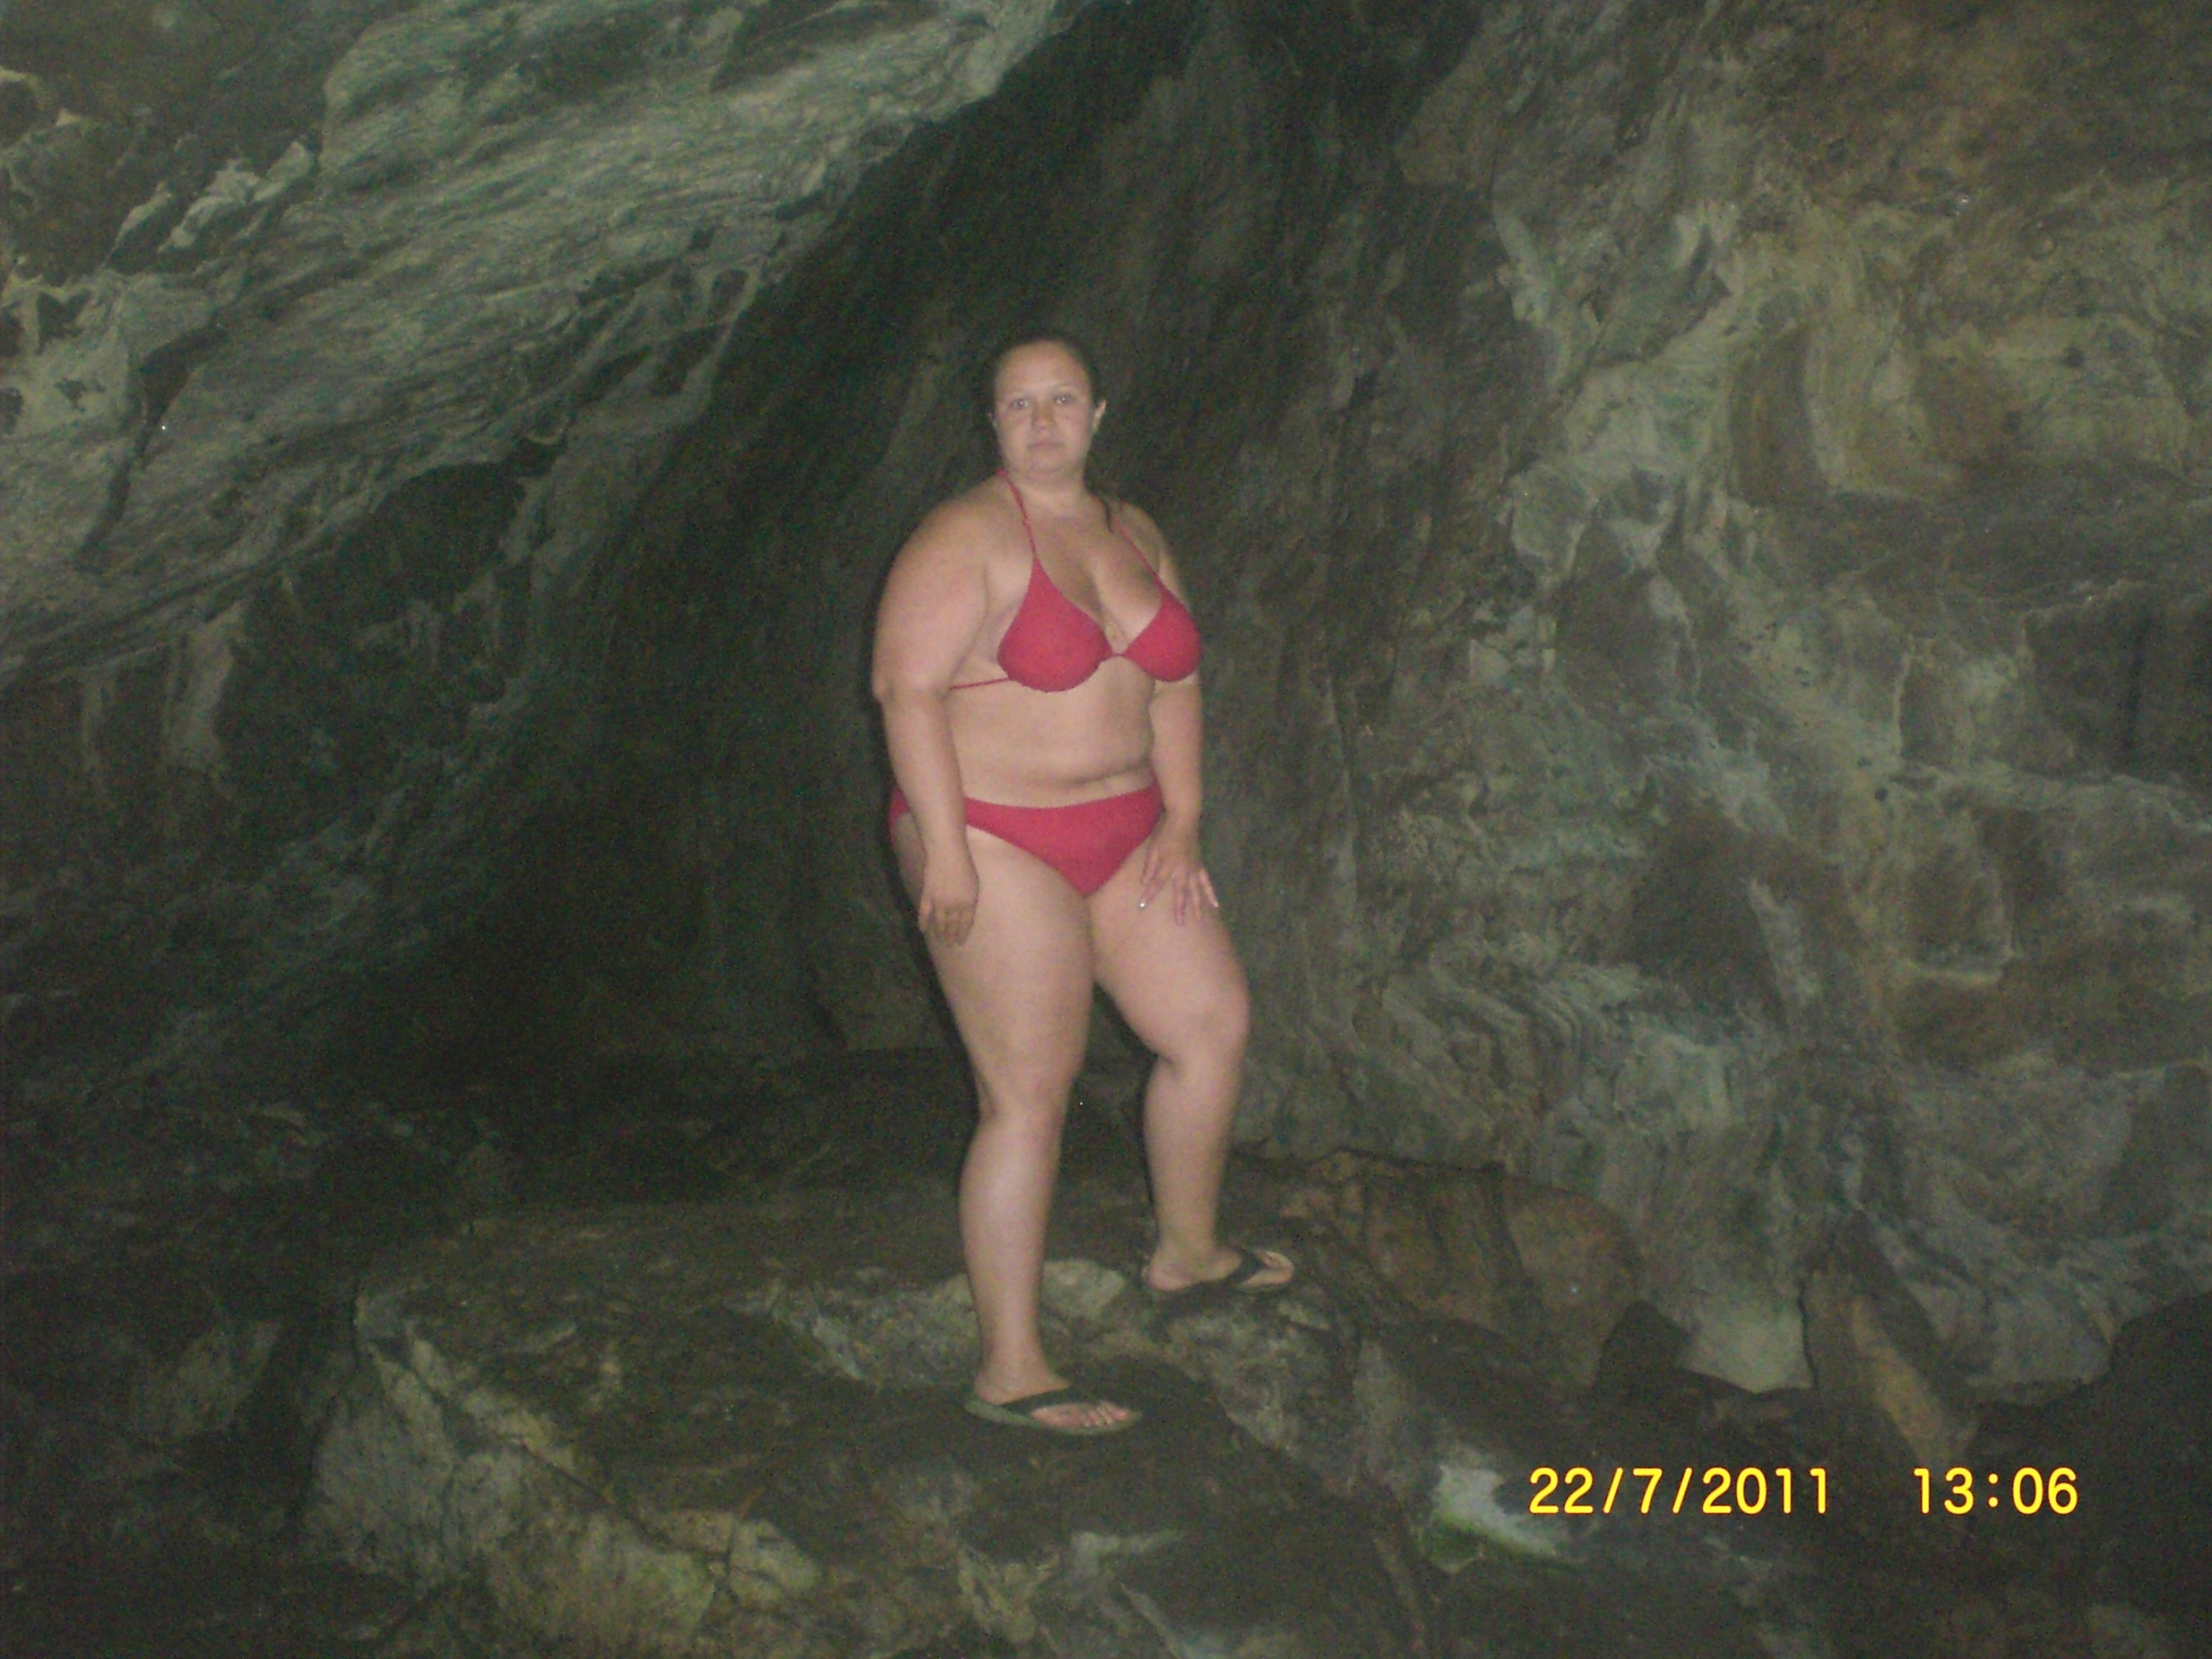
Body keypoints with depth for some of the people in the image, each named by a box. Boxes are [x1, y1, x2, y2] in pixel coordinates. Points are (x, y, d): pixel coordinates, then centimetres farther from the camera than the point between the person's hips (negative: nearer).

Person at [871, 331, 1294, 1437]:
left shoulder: (1135, 536, 12)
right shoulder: (967, 538, -11)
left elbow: (1172, 684, 15)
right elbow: (908, 687, -18)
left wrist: (1180, 821, 5)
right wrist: (945, 849, -22)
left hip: (1119, 834, 8)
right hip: (994, 840, -8)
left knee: (1214, 1019, 11)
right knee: (1028, 1097, -8)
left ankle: (1186, 1251, 34)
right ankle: (1009, 1372, 0)